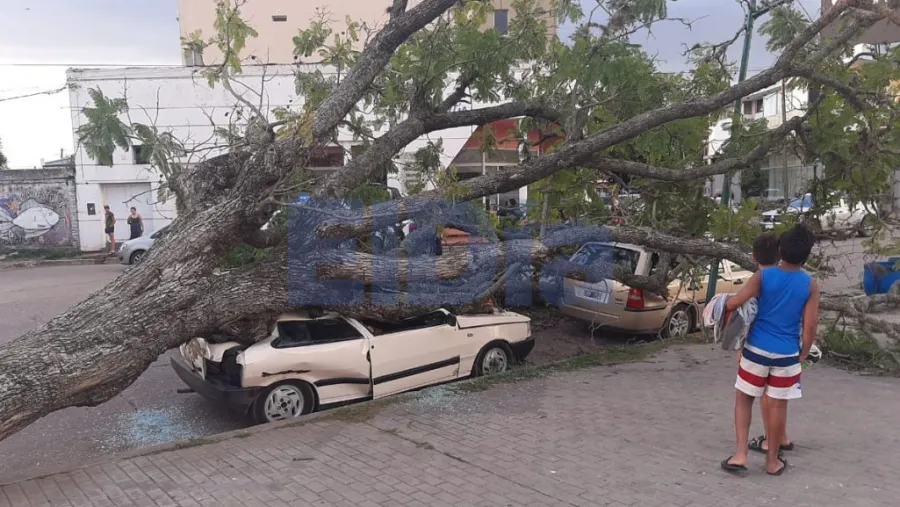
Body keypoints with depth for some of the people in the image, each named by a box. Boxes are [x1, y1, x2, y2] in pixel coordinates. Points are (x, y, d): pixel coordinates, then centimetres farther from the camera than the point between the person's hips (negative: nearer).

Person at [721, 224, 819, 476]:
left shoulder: (763, 276, -7)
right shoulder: (811, 285, -4)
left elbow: (733, 304, -16)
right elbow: (810, 325, -5)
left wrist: (724, 304, 6)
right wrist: (804, 352, 8)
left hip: (756, 349, 0)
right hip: (787, 354, 1)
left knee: (743, 399, 13)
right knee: (777, 405, 10)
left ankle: (740, 454, 5)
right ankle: (773, 460, 22)